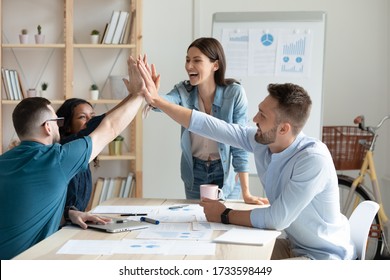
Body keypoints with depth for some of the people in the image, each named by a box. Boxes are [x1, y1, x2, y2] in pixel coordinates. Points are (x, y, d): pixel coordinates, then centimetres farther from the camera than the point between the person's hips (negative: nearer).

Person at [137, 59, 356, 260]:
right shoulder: (261, 140, -8)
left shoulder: (314, 159, -30)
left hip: (325, 256, -7)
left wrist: (224, 216, -15)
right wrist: (157, 101, -3)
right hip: (294, 246, 7)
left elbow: (277, 218, -30)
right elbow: (209, 126, -2)